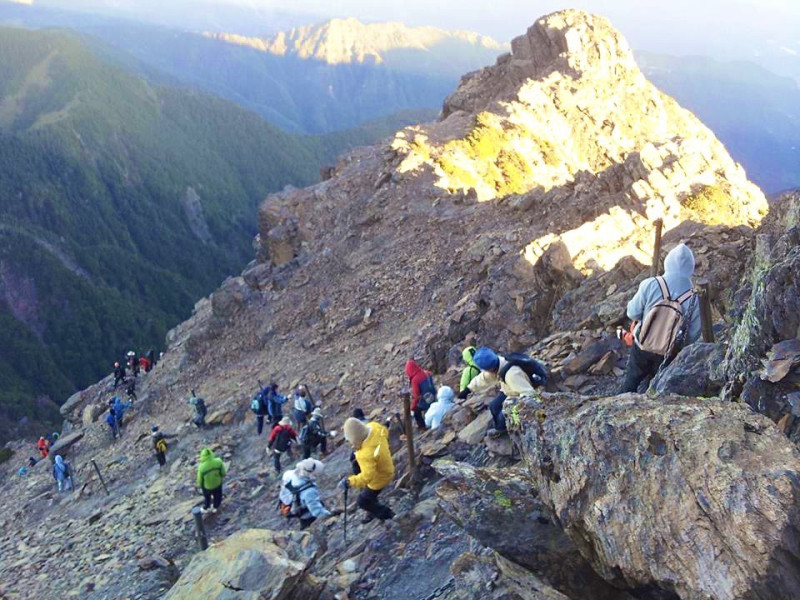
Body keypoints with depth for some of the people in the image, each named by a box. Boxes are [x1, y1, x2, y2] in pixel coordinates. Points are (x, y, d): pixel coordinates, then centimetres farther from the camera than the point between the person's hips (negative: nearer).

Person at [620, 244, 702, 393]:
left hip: (641, 347, 0)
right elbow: (693, 335, -11)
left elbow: (632, 313, -11)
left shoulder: (650, 285, -22)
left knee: (631, 382, 21)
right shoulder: (695, 299, -20)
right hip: (668, 354, 0)